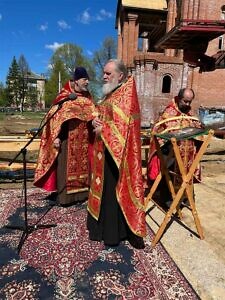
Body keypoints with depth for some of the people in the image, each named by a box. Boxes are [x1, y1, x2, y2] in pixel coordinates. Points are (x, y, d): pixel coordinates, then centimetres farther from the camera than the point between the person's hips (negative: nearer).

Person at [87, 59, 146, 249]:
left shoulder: (126, 95, -11)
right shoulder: (110, 94, 17)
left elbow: (122, 126, -19)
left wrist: (103, 129, -11)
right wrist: (96, 122, -1)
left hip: (116, 151, -9)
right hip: (104, 150, 9)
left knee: (114, 190, 0)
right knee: (104, 188, 16)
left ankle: (114, 232, 17)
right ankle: (103, 225, 33)